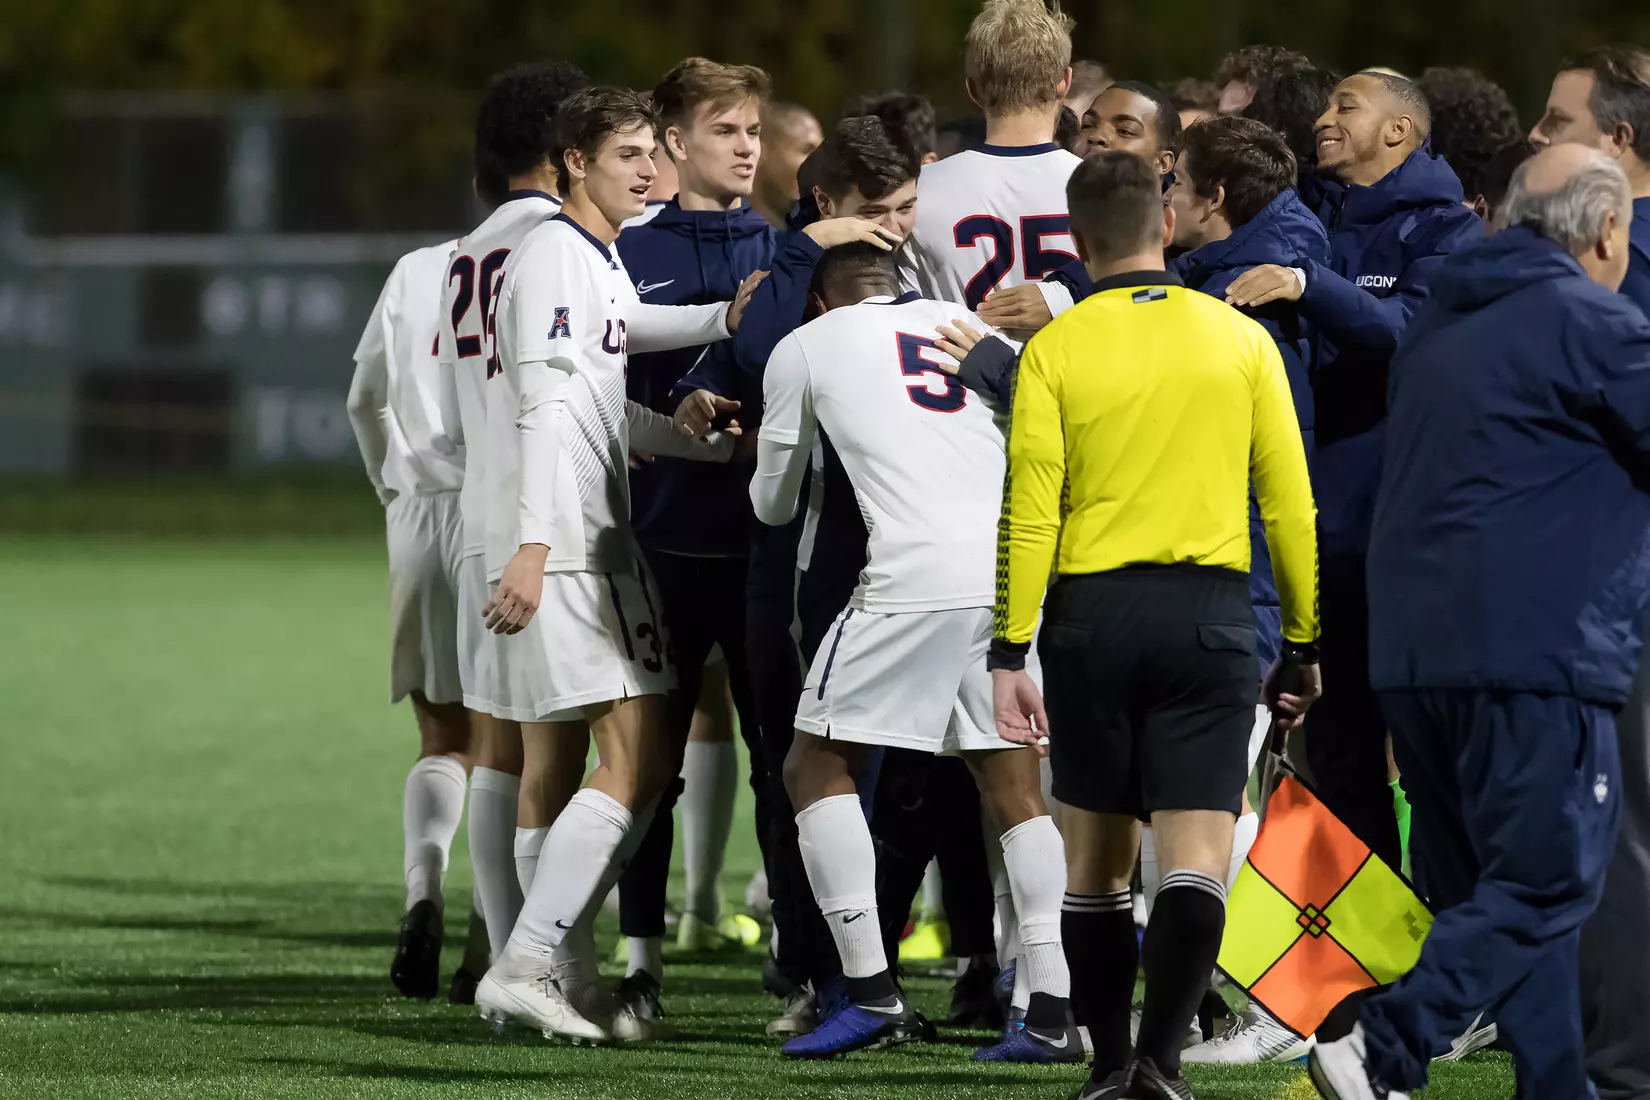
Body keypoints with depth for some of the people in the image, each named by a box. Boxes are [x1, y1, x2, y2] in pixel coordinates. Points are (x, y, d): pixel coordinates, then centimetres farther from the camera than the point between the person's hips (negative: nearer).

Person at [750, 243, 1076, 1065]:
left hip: (916, 574, -4)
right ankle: (1054, 1011, 7)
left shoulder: (805, 347, 14)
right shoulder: (967, 325, 23)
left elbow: (773, 505, 24)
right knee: (1014, 787, 14)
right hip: (1021, 571, 5)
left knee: (818, 767, 7)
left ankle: (872, 991, -3)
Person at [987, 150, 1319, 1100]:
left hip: (1092, 614, 0)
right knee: (1197, 860, -6)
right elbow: (1290, 504, 4)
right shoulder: (1242, 340, 4)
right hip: (1211, 613, 0)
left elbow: (1029, 513, -5)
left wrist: (1011, 653, -3)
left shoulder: (1054, 351, -1)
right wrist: (1303, 645, 12)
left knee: (1098, 859, 13)